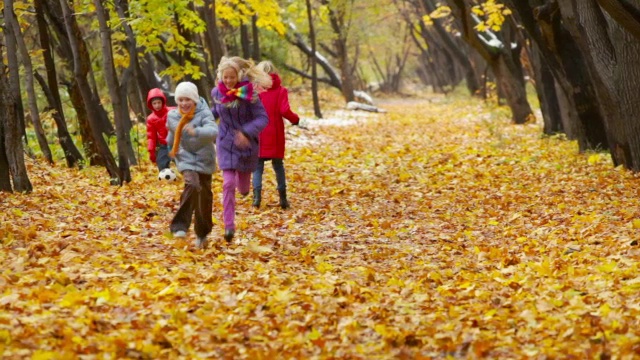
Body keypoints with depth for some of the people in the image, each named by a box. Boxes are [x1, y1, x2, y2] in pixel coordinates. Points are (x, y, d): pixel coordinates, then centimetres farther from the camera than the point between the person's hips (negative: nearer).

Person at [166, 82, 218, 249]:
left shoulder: (204, 114, -14)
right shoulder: (172, 116, -2)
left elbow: (213, 131, -35)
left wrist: (196, 131, -50)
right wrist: (173, 150, 29)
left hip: (204, 159, 0)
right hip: (186, 158, 0)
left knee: (205, 197, 10)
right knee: (192, 185, -29)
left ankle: (202, 234, 31)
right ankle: (180, 226, -34)